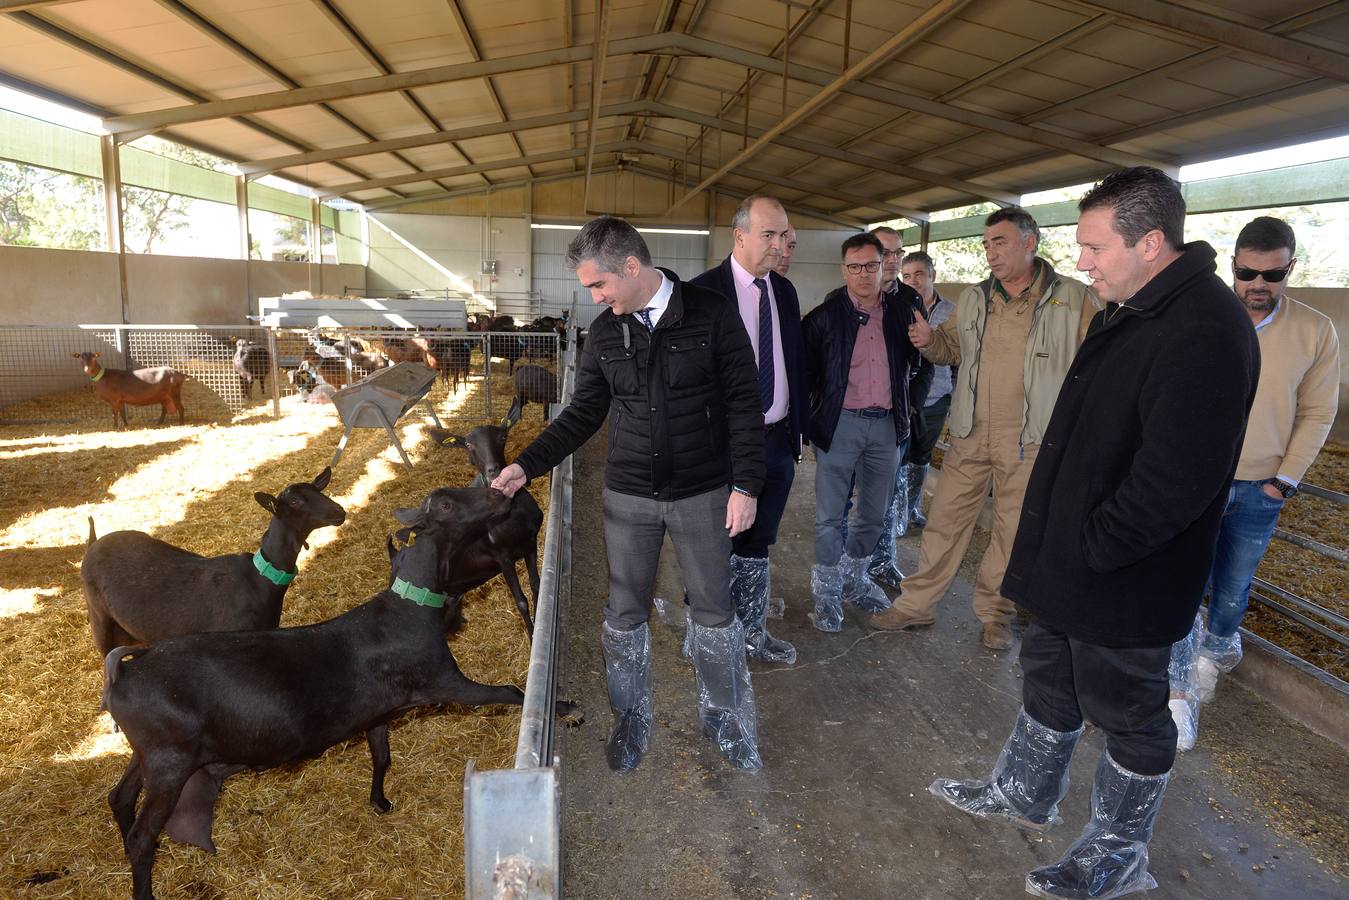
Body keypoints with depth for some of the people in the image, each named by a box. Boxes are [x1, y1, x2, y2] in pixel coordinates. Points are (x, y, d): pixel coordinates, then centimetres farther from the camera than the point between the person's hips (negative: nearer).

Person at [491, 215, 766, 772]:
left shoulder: (711, 315, -10)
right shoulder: (604, 332, 0)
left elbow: (744, 403, -8)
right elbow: (583, 413, 7)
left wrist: (746, 484, -11)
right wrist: (527, 465, -1)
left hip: (703, 495, -2)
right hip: (628, 497, 3)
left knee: (713, 612, 10)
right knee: (624, 615, 11)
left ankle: (725, 715, 32)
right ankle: (632, 719, 32)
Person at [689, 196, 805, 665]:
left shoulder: (785, 291, 9)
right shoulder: (703, 291, -11)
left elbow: (795, 362, 14)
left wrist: (797, 428, 10)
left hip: (777, 440, 6)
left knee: (756, 546, 18)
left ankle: (752, 631, 34)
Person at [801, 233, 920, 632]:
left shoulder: (898, 314, 6)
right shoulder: (825, 317, -5)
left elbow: (908, 366, 18)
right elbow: (804, 369, -3)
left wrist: (906, 411, 13)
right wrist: (813, 414, -6)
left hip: (886, 424, 4)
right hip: (840, 423, -4)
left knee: (874, 513, 14)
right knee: (830, 516, 0)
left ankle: (854, 579, 32)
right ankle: (827, 592, 15)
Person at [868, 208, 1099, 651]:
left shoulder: (1073, 298, -5)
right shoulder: (972, 298, 8)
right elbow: (953, 348, 20)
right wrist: (930, 341, -3)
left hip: (1030, 440, -3)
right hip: (970, 435, 3)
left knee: (1013, 530, 10)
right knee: (944, 520, 7)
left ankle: (995, 613, 29)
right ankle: (915, 606, 20)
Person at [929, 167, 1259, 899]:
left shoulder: (1204, 333, -25)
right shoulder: (1126, 311, 7)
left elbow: (1176, 480, -29)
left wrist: (1089, 548, -20)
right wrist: (1055, 543, 11)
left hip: (1124, 580, -9)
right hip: (1071, 562, 9)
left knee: (1128, 712, 11)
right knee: (1049, 675, 23)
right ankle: (1023, 792, 45)